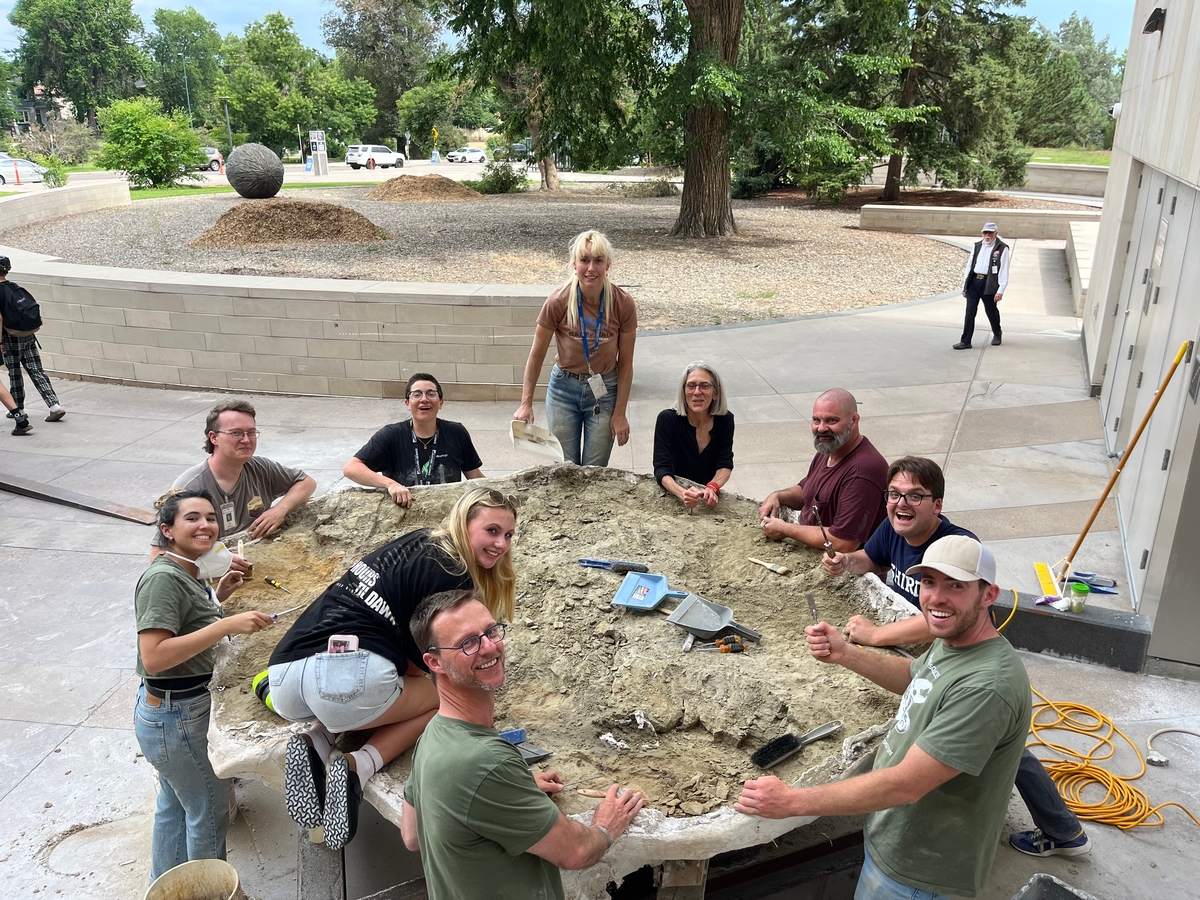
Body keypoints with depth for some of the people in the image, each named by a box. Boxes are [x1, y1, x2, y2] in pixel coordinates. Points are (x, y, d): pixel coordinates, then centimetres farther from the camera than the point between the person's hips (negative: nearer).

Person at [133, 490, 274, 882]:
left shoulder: (188, 573, 5)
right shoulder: (164, 578, -24)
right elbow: (153, 656, -32)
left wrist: (216, 597, 2)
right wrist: (227, 625, -36)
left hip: (173, 711, 10)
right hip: (176, 718, -10)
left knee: (175, 805, 25)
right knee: (210, 812, 6)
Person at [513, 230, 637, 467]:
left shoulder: (623, 304, -15)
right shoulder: (558, 302, -17)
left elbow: (625, 363, -6)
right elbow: (537, 355, -5)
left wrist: (620, 413, -6)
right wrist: (526, 404, -6)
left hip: (604, 391, 0)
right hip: (564, 389, 0)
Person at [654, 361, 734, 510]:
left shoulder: (725, 420, -4)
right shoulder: (667, 419, -12)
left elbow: (725, 464, -4)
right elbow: (661, 468, -17)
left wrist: (712, 488, -25)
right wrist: (682, 493, -36)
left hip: (708, 498, 1)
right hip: (672, 497, -1)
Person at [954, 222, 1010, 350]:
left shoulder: (1002, 248, -4)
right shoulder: (977, 246, 13)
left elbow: (1004, 271, -8)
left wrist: (1000, 291, -15)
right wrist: (964, 286, 11)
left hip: (989, 284, -4)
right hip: (974, 282, 4)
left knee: (991, 311, 11)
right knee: (970, 312, -2)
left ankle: (997, 335, 36)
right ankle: (965, 342, 0)